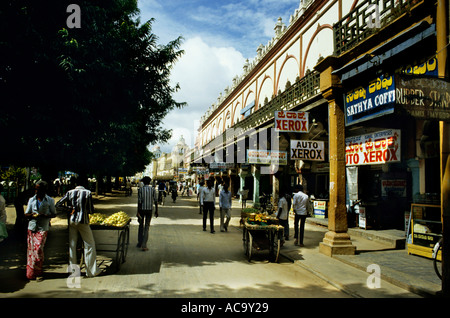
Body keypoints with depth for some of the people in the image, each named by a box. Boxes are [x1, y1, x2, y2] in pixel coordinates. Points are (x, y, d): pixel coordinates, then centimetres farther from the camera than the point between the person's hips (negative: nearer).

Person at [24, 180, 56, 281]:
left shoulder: (50, 200, 2)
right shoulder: (31, 200, 11)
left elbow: (54, 214, 4)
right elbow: (26, 214, 12)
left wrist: (45, 215, -15)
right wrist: (32, 215, -10)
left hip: (43, 228, -3)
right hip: (32, 227, 3)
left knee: (38, 248, -11)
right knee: (31, 249, 4)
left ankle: (38, 273, 0)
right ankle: (31, 273, 18)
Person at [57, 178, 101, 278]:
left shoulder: (70, 192, 1)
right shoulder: (88, 193, -9)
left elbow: (58, 204, 5)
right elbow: (91, 211, -9)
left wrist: (68, 209, 15)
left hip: (72, 220, 4)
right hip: (83, 221, -4)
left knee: (72, 245, 13)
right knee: (89, 245, 5)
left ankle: (73, 269, 20)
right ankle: (92, 270, 8)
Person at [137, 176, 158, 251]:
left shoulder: (140, 189, -5)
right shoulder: (153, 189, -3)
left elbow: (139, 201, -9)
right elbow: (155, 201, -4)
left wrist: (138, 212, -6)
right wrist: (156, 211, 4)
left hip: (142, 209, 0)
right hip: (149, 209, 0)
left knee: (141, 226, 16)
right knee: (147, 227, 3)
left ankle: (140, 243, 22)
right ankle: (144, 245, -3)